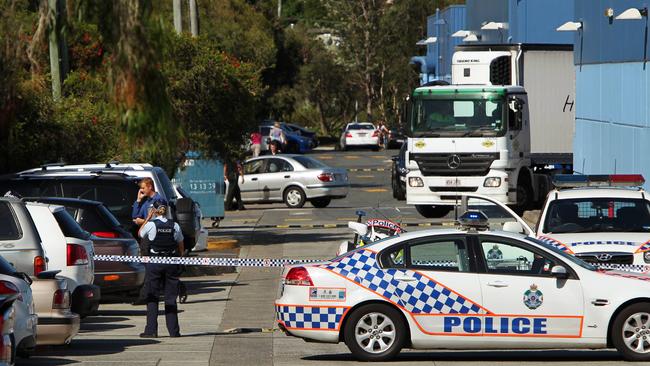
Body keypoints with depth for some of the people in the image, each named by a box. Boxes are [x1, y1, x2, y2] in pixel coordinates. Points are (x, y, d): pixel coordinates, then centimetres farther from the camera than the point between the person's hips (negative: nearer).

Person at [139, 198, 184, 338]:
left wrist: (147, 218, 12)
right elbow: (181, 248, 7)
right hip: (171, 263, 3)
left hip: (154, 262, -3)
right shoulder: (175, 226, 0)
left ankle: (151, 330, -1)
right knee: (171, 297, 8)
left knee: (152, 297, 3)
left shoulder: (151, 225, -10)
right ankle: (173, 330, 8)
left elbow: (140, 234, 10)